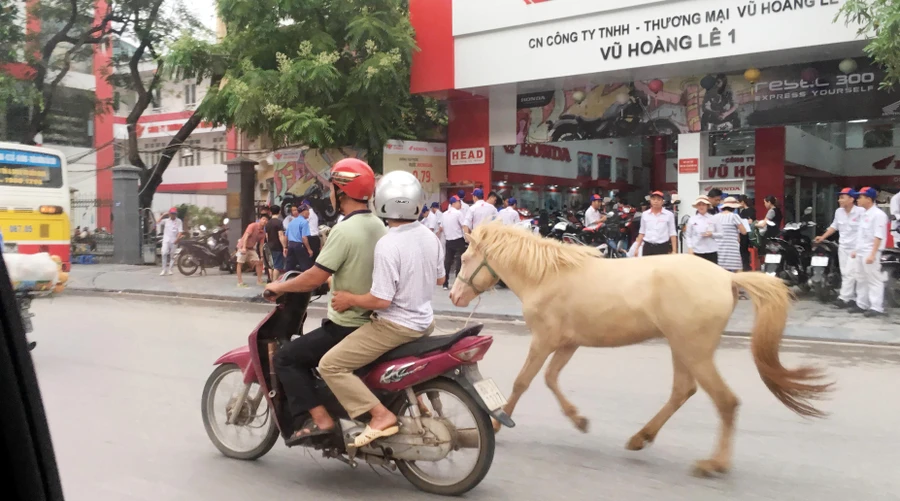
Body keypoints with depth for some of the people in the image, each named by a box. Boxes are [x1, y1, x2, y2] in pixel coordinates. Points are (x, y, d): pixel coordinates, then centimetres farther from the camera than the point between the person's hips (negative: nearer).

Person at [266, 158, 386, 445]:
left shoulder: (344, 230, -21)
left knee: (286, 358, 1)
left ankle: (317, 419, -7)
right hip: (373, 321, 9)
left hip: (347, 327, -9)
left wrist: (280, 287, -6)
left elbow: (316, 277, -22)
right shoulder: (378, 226, 6)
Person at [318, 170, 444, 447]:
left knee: (330, 365, -5)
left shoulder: (387, 245, -23)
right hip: (424, 321, 9)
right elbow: (439, 278, 14)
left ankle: (380, 415, -12)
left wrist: (349, 299, -10)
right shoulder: (430, 236, 0)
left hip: (395, 325, -9)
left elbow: (381, 300, -24)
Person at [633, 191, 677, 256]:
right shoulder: (645, 214, 6)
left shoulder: (669, 215, -1)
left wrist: (674, 251, -5)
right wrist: (636, 248, 9)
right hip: (648, 247, 2)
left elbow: (672, 233, 0)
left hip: (663, 247, -2)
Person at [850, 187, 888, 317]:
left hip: (870, 253, -10)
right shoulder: (865, 214, 15)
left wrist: (872, 254, -24)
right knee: (861, 280, 15)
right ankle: (861, 305, 23)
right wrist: (856, 250, 22)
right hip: (861, 253, 10)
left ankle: (877, 308, -4)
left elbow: (878, 236, -19)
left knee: (874, 281, -6)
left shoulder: (878, 214, -14)